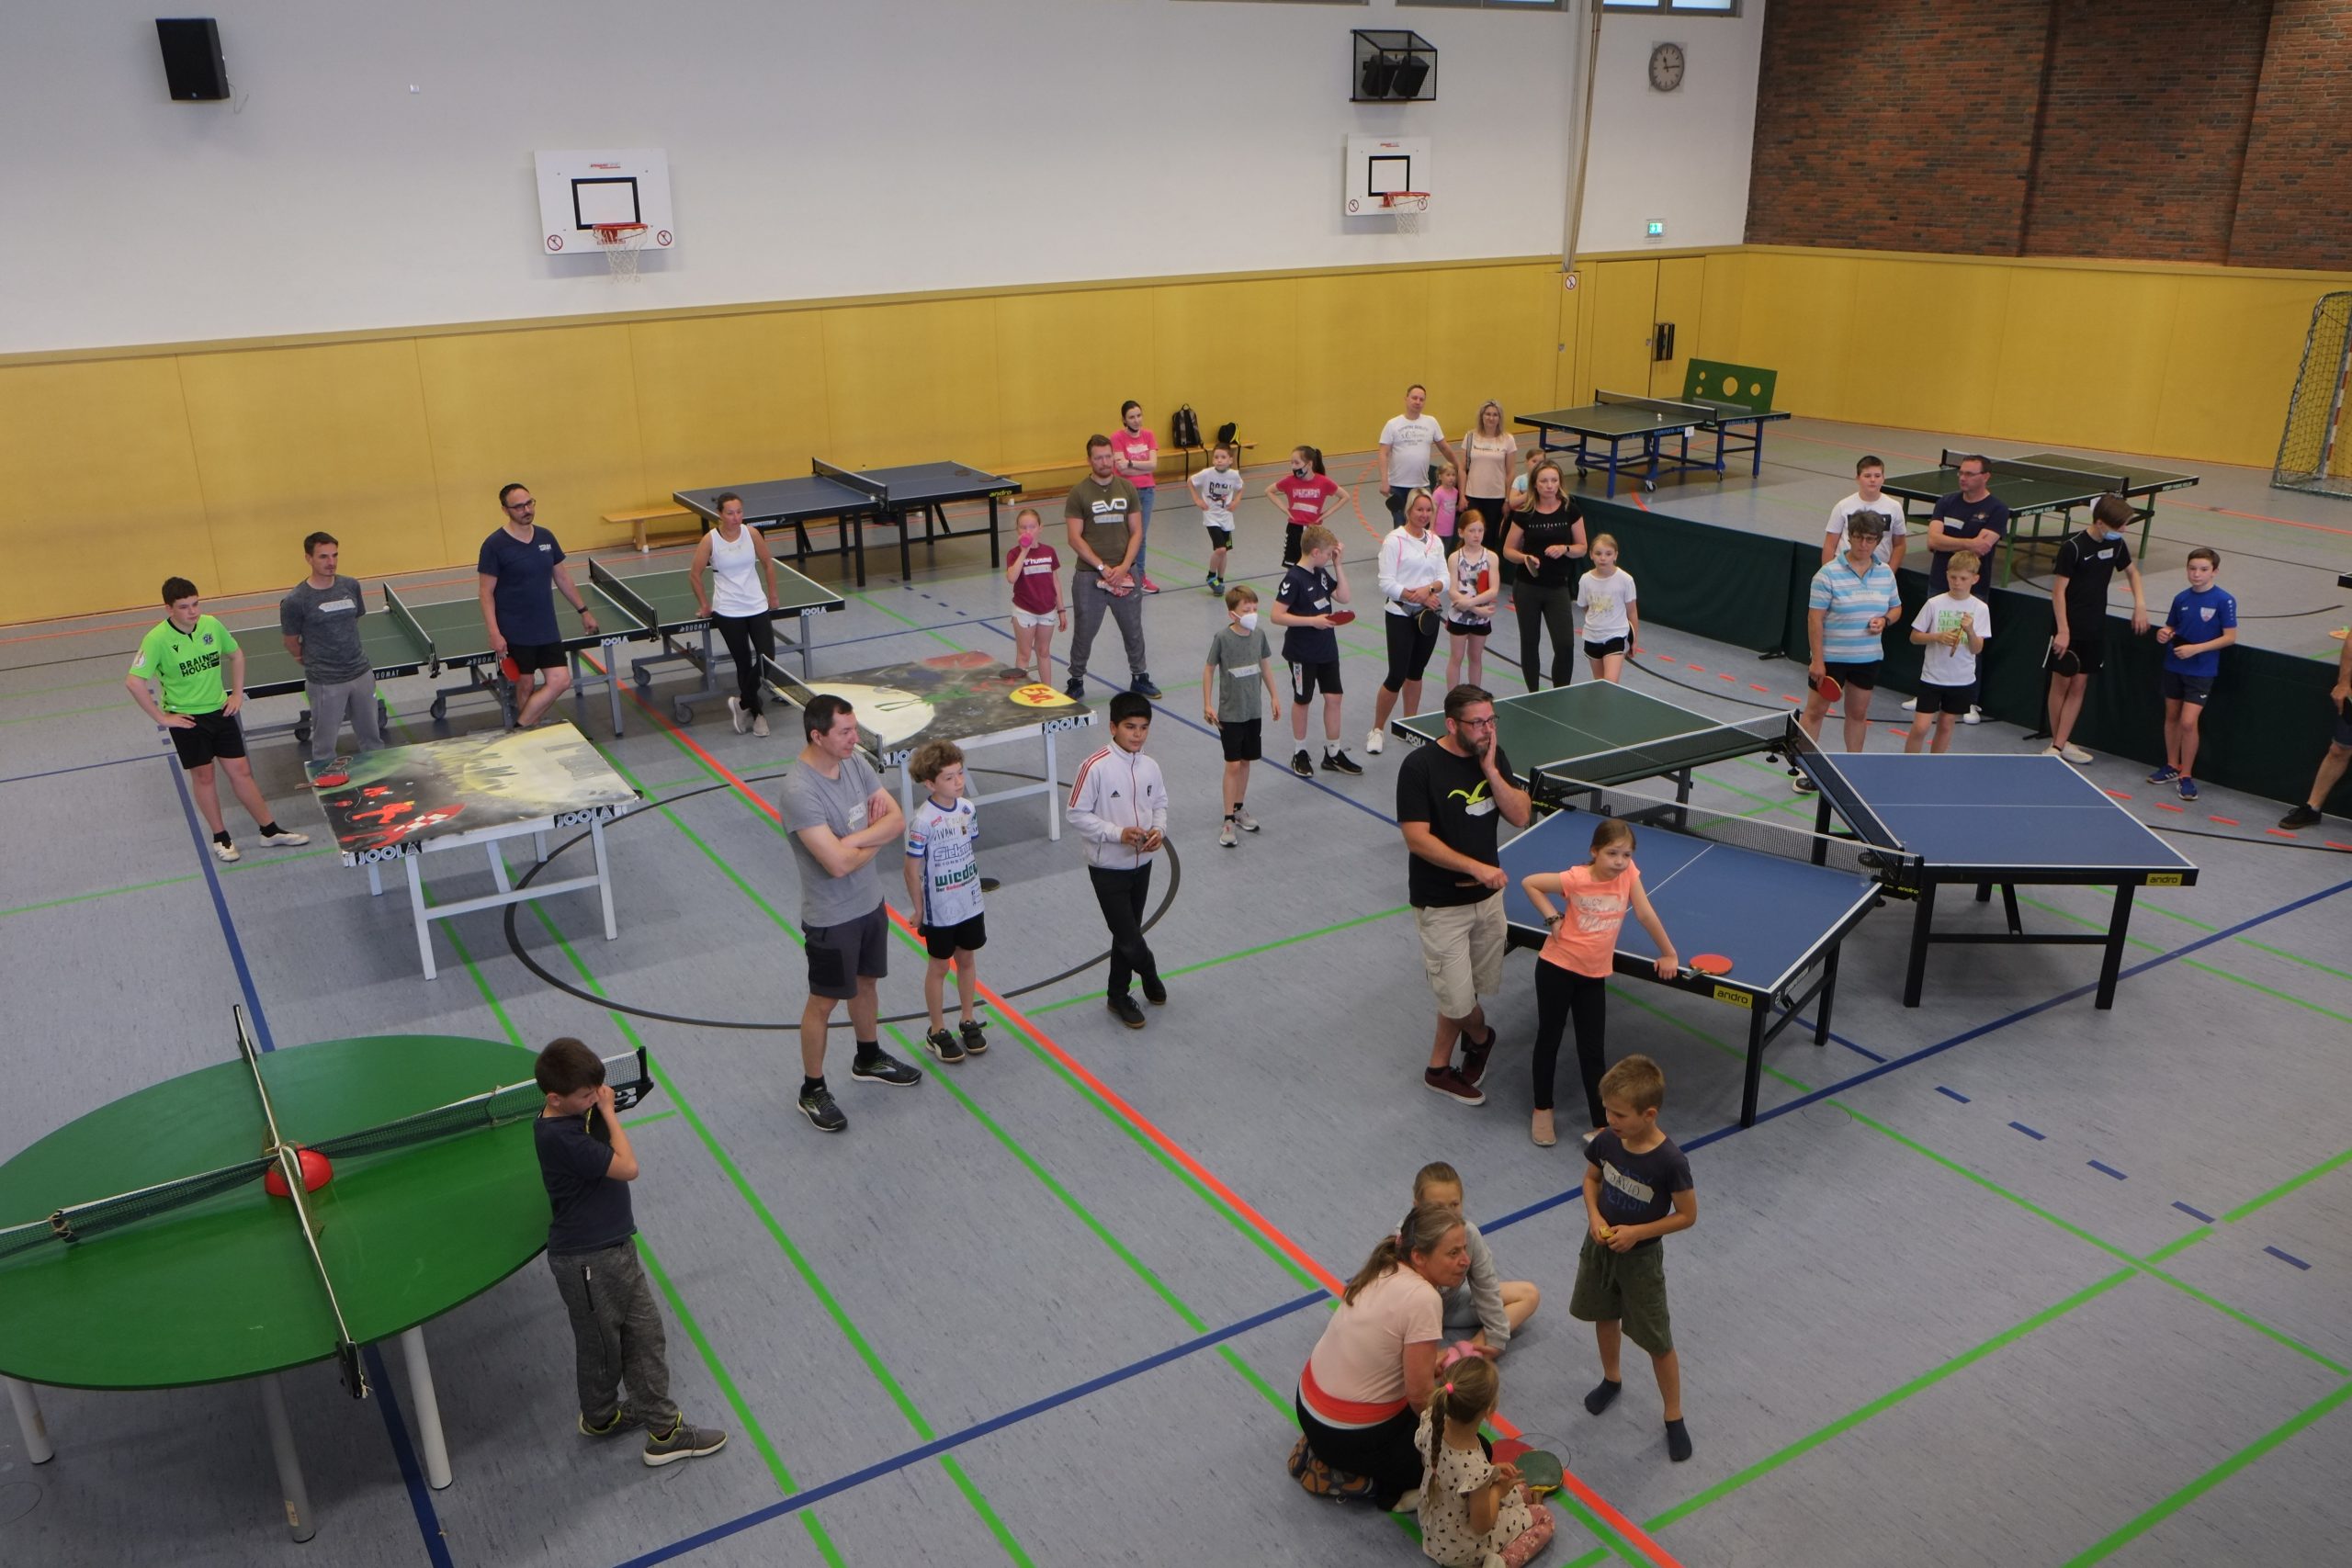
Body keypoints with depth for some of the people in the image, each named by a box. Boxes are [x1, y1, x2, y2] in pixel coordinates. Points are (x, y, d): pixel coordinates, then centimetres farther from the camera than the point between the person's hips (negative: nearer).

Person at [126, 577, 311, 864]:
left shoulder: (211, 625, -5)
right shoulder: (157, 639, -19)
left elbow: (236, 655, 13)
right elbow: (134, 681, -21)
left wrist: (237, 694, 8)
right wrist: (161, 717, -17)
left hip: (220, 711, 4)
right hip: (187, 719, -4)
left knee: (241, 771, 8)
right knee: (203, 776, 10)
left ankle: (270, 831, 16)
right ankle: (220, 838, 24)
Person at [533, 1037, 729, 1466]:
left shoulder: (579, 1110, -1)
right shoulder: (560, 1137, -31)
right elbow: (627, 1167, -25)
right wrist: (609, 1112, -19)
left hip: (615, 1248, 9)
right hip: (586, 1261, -9)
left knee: (645, 1334, 16)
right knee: (601, 1345, 13)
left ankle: (664, 1429, 28)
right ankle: (600, 1417, 34)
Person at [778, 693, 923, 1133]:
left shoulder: (855, 761, -6)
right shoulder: (799, 792, -30)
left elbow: (897, 820, -6)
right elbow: (839, 864, -33)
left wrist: (854, 839, -23)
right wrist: (875, 839, -13)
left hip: (870, 902, 7)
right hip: (831, 917, -7)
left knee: (865, 983, 26)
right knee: (824, 1001, 9)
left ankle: (869, 1059, 48)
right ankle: (812, 1091, 26)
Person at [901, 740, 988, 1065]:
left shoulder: (968, 810, -6)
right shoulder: (922, 821, -23)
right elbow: (912, 869, -15)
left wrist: (974, 889, 13)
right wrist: (918, 910, -9)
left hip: (970, 904, 5)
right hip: (939, 910, -5)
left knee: (967, 959, 18)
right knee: (939, 967, 11)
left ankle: (968, 1022, 36)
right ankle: (937, 1032, 26)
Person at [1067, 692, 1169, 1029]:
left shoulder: (1149, 767, -2)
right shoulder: (1095, 767, -19)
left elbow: (1160, 804, 12)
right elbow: (1077, 815, -15)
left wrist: (1159, 830, -9)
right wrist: (1118, 833, -23)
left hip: (1141, 864, 5)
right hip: (1108, 868, -5)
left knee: (1127, 933, 17)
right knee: (1129, 938, -6)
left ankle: (1118, 996, 35)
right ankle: (1149, 971, 27)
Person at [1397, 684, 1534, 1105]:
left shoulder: (1494, 756, 0)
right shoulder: (1420, 766, -19)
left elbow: (1521, 817, -4)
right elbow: (1417, 837, -21)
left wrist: (1490, 771, -16)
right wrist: (1476, 867, -26)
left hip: (1488, 895, 6)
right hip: (1440, 904, -6)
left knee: (1460, 994, 13)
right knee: (1459, 998, 0)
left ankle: (1439, 1067, 32)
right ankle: (1480, 1037, 32)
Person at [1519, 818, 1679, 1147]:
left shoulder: (1629, 874, -10)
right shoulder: (1576, 879, -21)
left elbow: (1646, 915, -3)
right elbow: (1528, 883, -12)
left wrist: (1668, 954, 2)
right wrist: (1553, 918, -16)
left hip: (1595, 975, 3)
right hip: (1557, 968, -3)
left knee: (1592, 1050, 6)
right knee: (1549, 1038, 11)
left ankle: (1602, 1126, 11)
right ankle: (1542, 1111, 28)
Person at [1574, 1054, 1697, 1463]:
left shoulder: (1670, 1162, -30)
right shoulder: (1606, 1140, -16)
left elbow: (1687, 1215, -17)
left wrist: (1636, 1233, -23)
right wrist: (1594, 1215, -14)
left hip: (1640, 1257, -5)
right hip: (1599, 1245, 5)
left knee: (1657, 1341, 8)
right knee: (1604, 1316, 25)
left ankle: (1674, 1418, 28)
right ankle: (1611, 1379, 52)